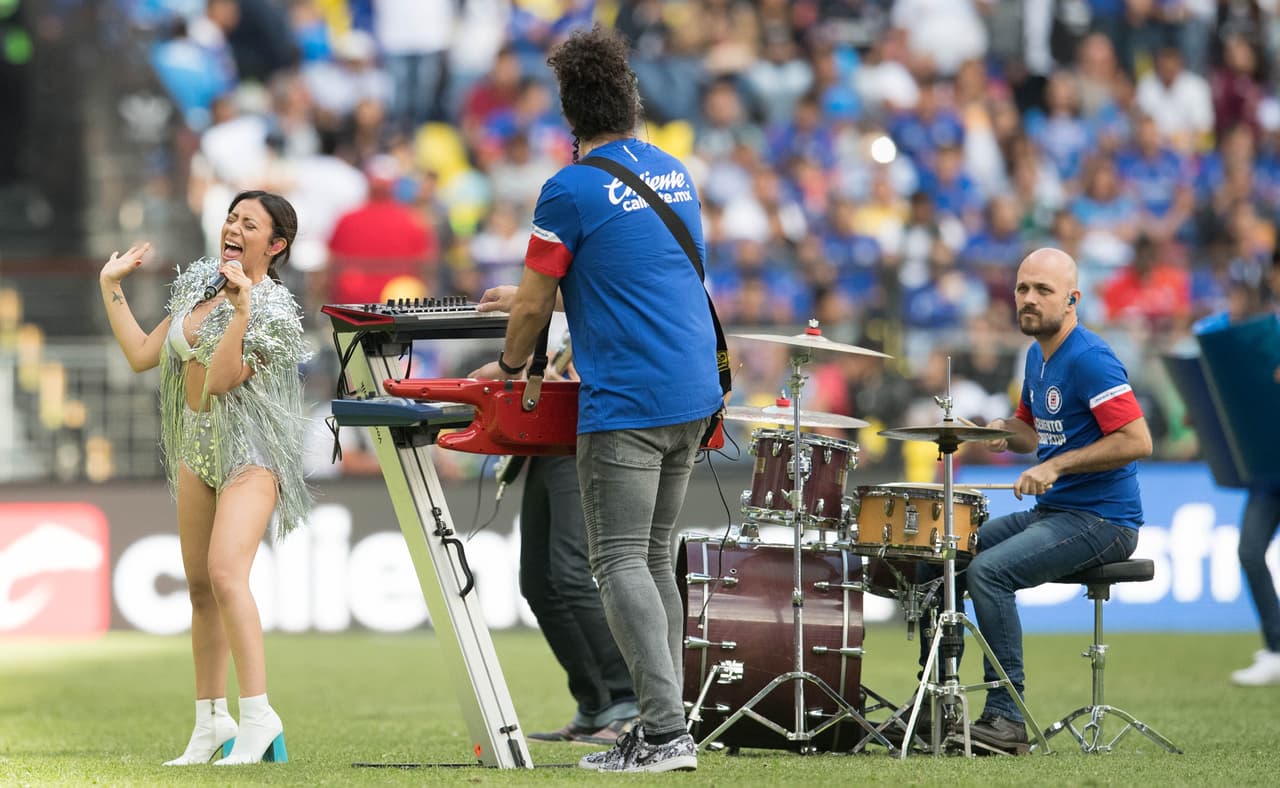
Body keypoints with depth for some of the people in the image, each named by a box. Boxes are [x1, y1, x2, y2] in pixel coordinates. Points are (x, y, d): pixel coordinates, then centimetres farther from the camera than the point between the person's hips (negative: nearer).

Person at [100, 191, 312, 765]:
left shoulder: (274, 310, -12)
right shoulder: (198, 282, 11)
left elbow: (221, 380, -22)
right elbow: (143, 355, 13)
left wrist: (241, 310, -30)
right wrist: (111, 288, 13)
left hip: (248, 449, -8)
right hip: (197, 447, 8)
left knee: (225, 571, -24)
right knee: (200, 586, 8)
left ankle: (257, 715, -24)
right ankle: (211, 721, 16)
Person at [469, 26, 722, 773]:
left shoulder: (572, 191, -9)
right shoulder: (676, 174, 14)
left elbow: (534, 305, -4)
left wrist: (510, 364, 17)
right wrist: (535, 297, 37)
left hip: (627, 403, -8)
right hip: (696, 396, 8)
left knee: (621, 565, -7)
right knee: (655, 560, 13)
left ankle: (667, 733, -16)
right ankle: (664, 728, 11)